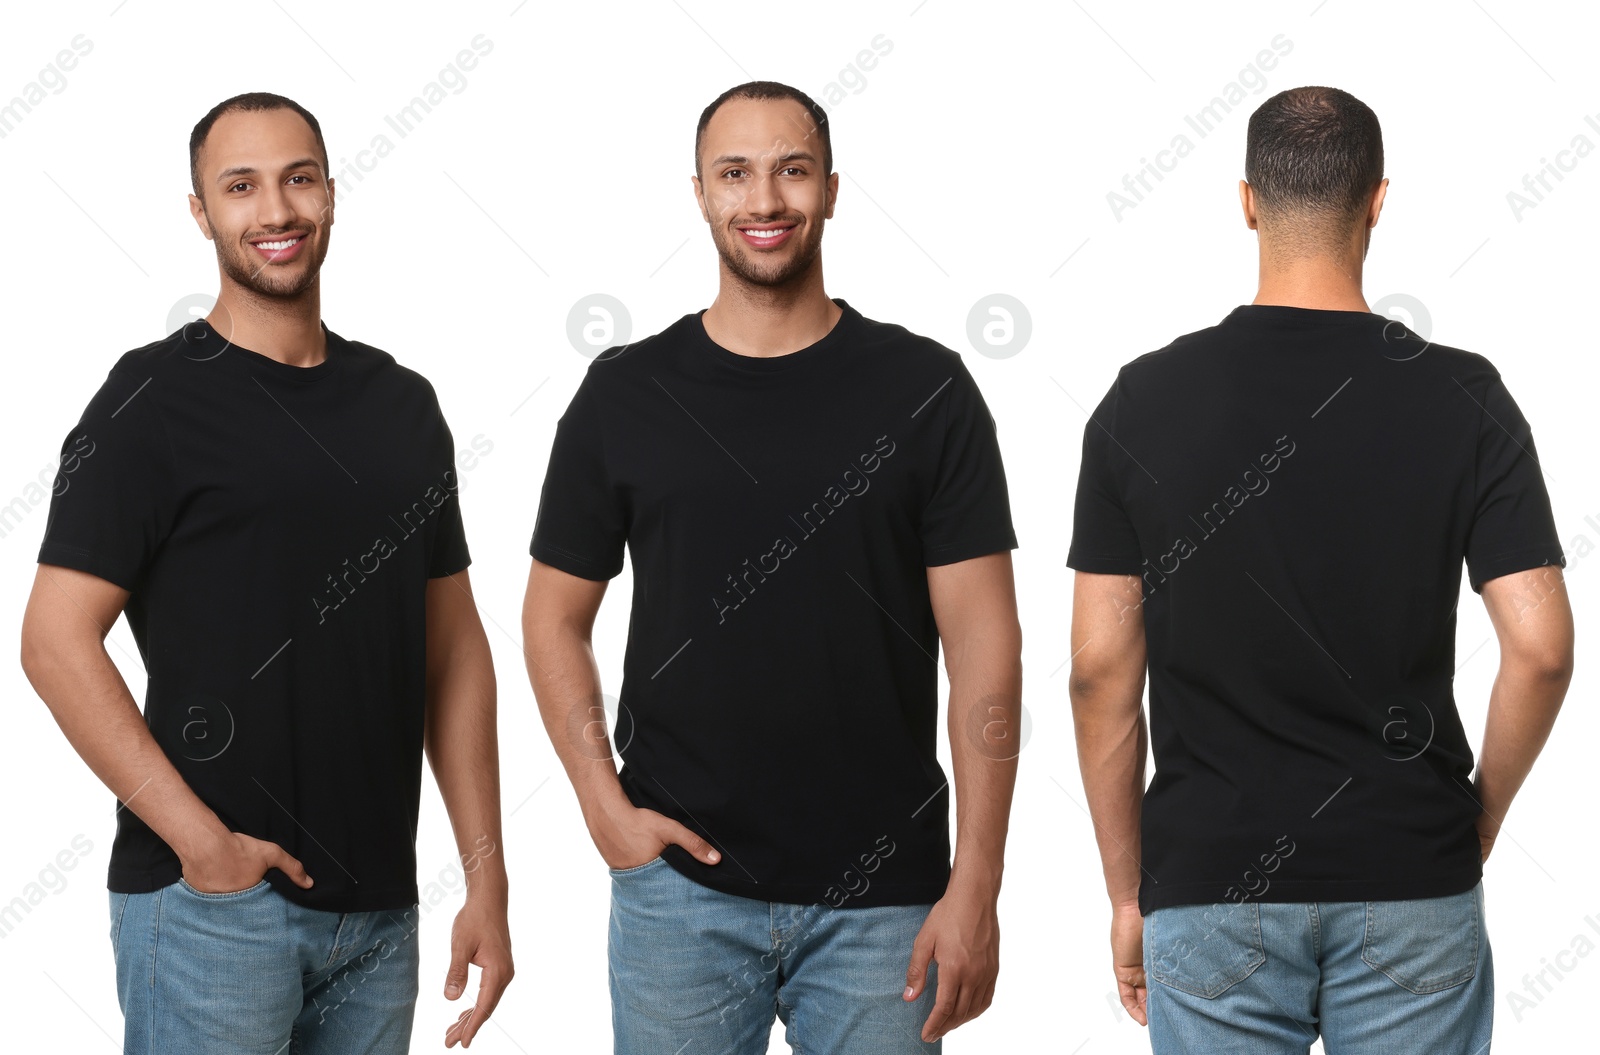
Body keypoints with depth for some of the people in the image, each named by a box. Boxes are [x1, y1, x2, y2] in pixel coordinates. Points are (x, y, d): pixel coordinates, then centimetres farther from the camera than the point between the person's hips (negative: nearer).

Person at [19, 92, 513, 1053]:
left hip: (378, 910, 5)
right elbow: (57, 640, -11)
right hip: (210, 903, -5)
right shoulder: (155, 399, -5)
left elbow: (452, 647, 12)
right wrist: (201, 839, -17)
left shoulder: (403, 404, 11)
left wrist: (487, 880, 6)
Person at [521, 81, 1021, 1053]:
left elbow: (983, 640, -3)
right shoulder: (625, 395, 4)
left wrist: (975, 887, -8)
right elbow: (556, 616, 10)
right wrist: (605, 806, -4)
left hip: (882, 896, -1)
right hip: (680, 879, 1)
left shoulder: (924, 390, 0)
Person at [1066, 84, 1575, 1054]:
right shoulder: (1462, 396, -4)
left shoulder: (1145, 400, -3)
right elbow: (1541, 650, -9)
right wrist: (1476, 827, 7)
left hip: (1209, 889, 0)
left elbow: (1100, 669, -2)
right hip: (1411, 886, 0)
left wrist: (1126, 892, 6)